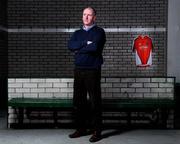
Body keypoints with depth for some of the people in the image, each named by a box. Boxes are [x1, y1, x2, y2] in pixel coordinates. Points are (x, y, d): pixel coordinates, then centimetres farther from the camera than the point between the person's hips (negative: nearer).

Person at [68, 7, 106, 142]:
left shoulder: (99, 31, 1)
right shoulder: (77, 33, 17)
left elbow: (95, 47, -17)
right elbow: (70, 45, -1)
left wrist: (79, 49, -4)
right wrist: (85, 43, -12)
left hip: (93, 70, -5)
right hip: (78, 70, 6)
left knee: (95, 102, -3)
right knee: (78, 101, 9)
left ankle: (97, 131, 6)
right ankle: (81, 128, 21)